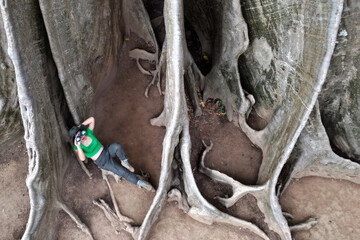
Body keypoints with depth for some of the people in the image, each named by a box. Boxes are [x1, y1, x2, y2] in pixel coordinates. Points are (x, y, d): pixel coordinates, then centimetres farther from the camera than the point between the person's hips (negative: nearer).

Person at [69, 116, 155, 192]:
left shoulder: (88, 133, -5)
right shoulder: (77, 147, -11)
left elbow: (92, 119, -7)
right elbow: (82, 158, -27)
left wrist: (80, 126, -11)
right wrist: (78, 146, -36)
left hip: (107, 150, 3)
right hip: (103, 162, -3)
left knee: (117, 146, -34)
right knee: (123, 172, -15)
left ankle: (124, 162, -9)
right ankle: (139, 182, -1)